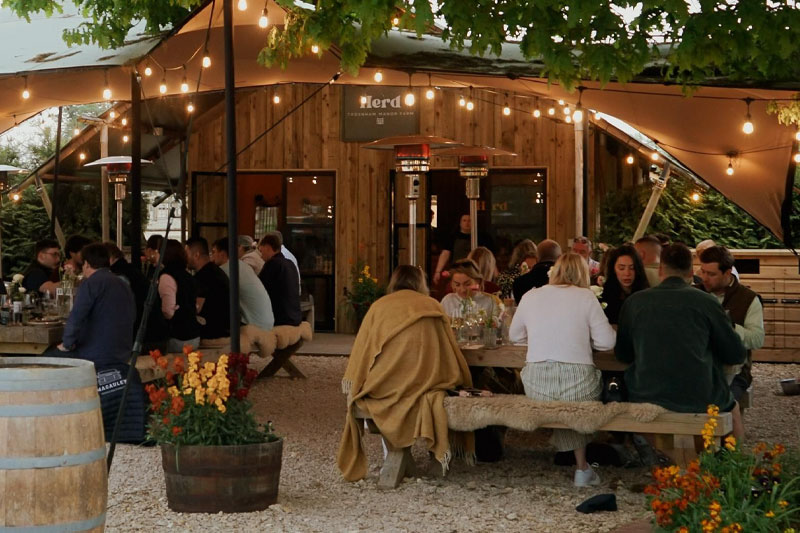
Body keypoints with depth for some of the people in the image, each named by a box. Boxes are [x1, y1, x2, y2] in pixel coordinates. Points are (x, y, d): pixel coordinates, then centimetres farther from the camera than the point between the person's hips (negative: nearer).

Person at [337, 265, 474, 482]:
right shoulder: (432, 305, 11)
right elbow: (449, 349, 15)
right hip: (427, 381, 1)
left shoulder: (379, 306, 9)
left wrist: (351, 384, 14)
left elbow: (362, 348, 9)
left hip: (385, 388, 0)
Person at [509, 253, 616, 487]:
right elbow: (607, 342, 0)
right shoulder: (585, 297, 1)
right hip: (577, 385, -2)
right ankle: (582, 468, 32)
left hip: (536, 387, 2)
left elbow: (514, 335, 23)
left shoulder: (530, 296, 9)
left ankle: (582, 466, 38)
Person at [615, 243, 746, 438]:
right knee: (733, 408, 31)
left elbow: (622, 354, 11)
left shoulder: (634, 301, 0)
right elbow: (736, 356, 4)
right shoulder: (707, 302, -4)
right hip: (699, 400, 0)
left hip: (646, 398, 1)